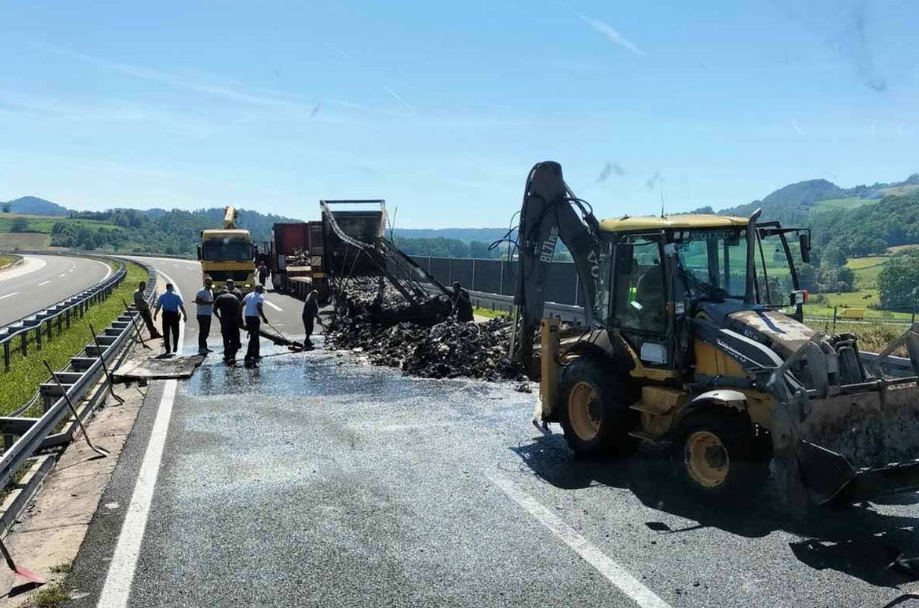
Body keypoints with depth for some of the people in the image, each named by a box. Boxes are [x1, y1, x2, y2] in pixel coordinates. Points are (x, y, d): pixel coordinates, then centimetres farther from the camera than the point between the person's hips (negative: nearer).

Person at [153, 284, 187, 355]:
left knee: (166, 333, 6)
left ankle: (168, 349, 4)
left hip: (166, 315, 1)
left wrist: (155, 315, 8)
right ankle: (175, 348, 7)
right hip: (174, 315, -1)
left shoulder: (162, 296, 2)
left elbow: (158, 306, -2)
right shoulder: (176, 296, -1)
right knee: (175, 332, 12)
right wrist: (185, 315, 0)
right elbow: (181, 306, -5)